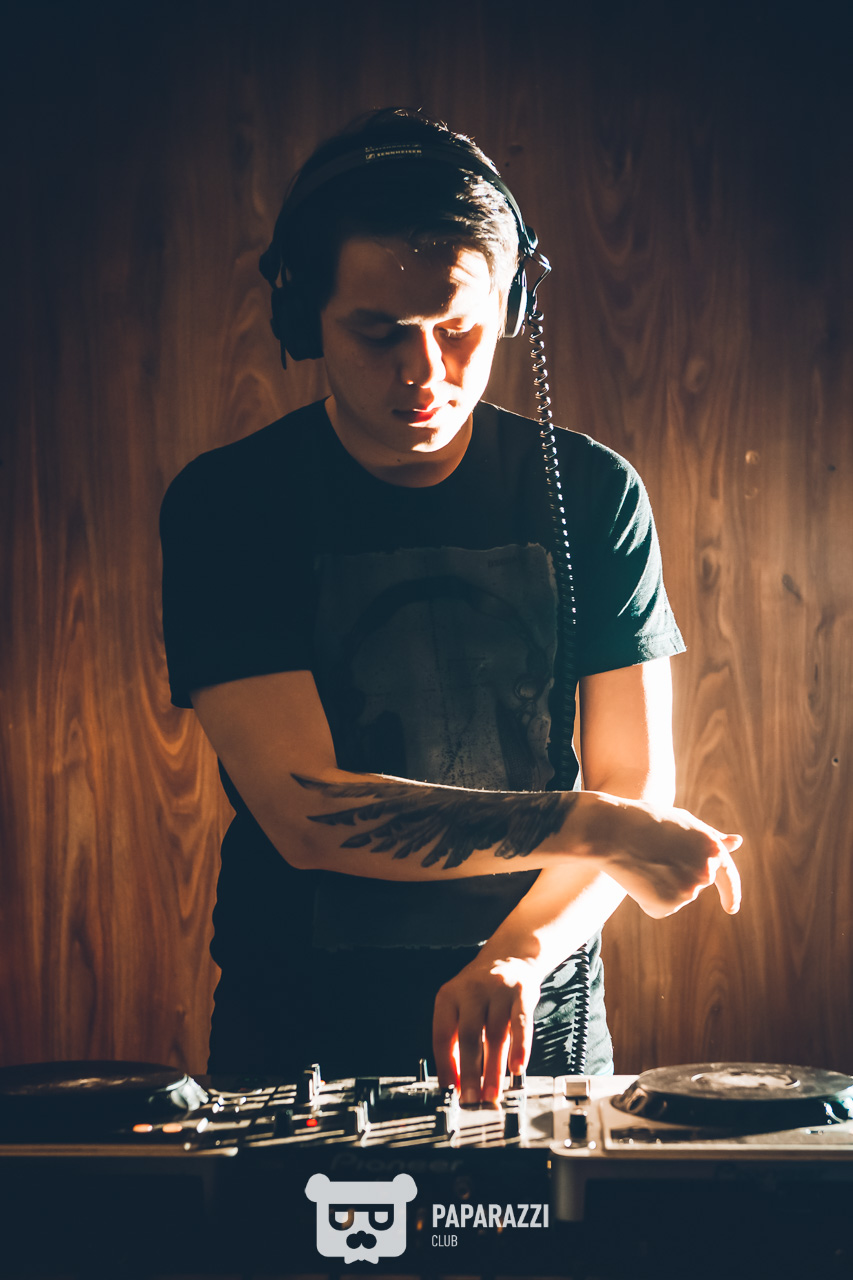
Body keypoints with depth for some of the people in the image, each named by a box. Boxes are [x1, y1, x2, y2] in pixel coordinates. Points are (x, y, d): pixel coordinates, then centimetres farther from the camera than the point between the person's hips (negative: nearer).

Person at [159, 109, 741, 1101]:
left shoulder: (592, 494, -2)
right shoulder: (224, 505, -9)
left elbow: (638, 785, -5)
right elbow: (304, 813, -17)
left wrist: (516, 959, -22)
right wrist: (590, 825, -20)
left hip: (540, 1023, 2)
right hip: (298, 1031, -1)